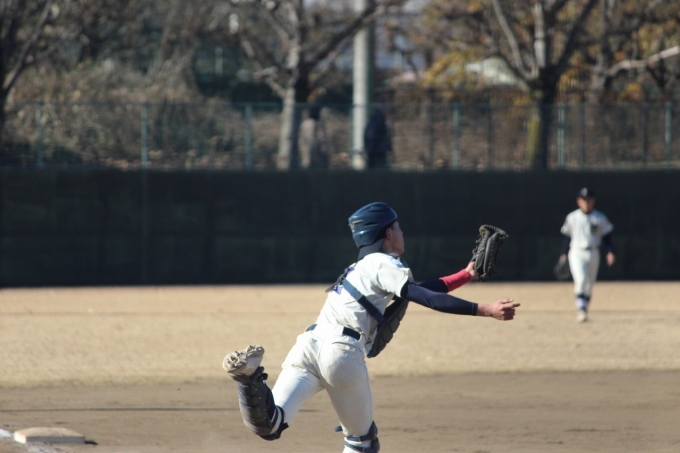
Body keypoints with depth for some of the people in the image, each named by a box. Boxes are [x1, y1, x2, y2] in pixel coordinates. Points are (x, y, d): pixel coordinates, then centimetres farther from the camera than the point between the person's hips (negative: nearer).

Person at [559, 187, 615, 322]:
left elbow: (606, 236, 6)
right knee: (581, 280, -21)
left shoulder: (600, 218, 5)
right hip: (577, 253, -2)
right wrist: (564, 254, 6)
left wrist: (610, 252, -5)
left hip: (593, 254, 2)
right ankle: (581, 309, -27)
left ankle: (584, 311, 19)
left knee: (590, 284, 7)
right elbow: (567, 236, 9)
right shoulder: (572, 218, 4)